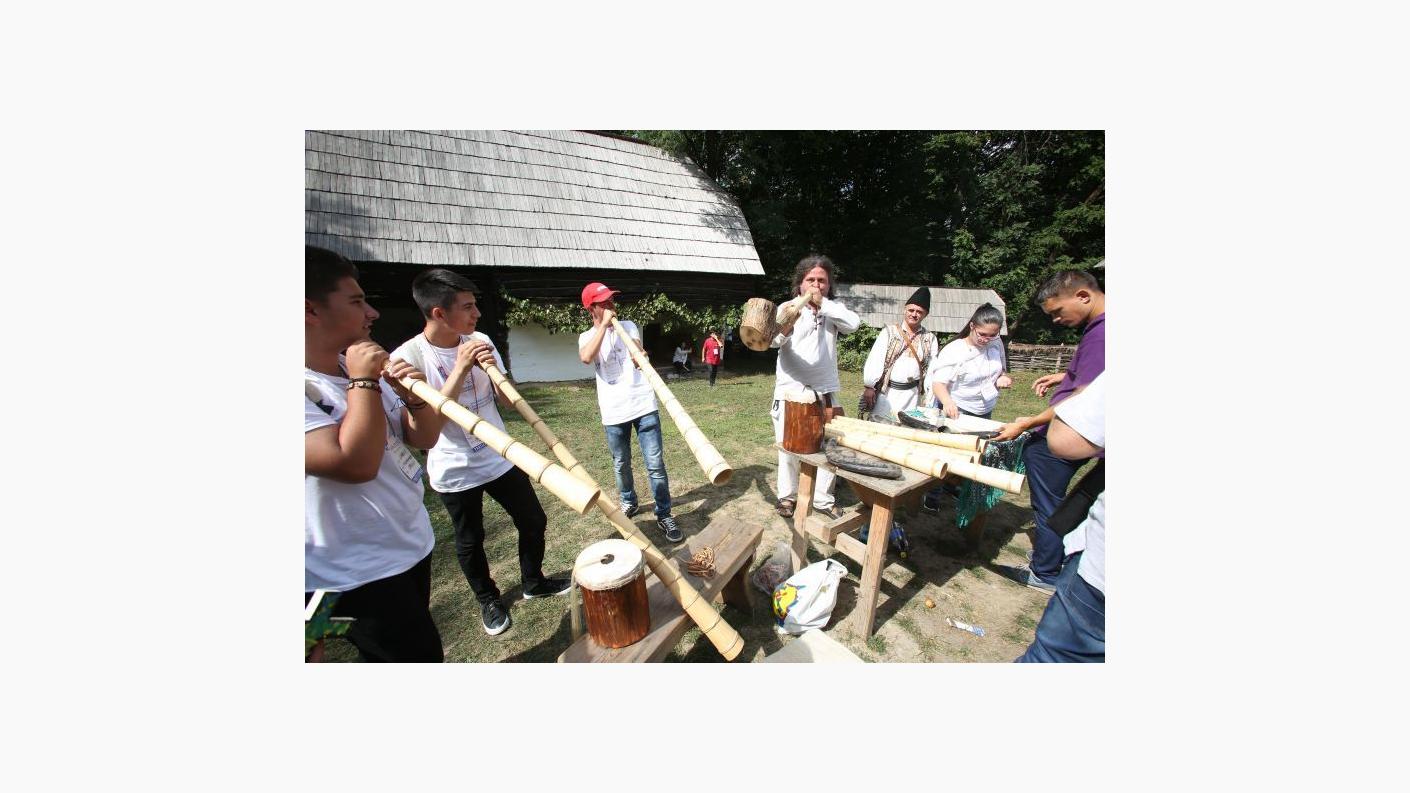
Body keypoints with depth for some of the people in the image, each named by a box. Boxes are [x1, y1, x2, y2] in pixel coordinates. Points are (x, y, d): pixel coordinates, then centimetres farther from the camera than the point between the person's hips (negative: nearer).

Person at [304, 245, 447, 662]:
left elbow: (425, 438, 4)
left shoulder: (360, 369, 2)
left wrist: (413, 394, -15)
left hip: (412, 544, 7)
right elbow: (355, 464, -32)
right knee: (420, 657, 9)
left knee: (416, 652, 26)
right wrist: (364, 382, -24)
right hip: (356, 575, -7)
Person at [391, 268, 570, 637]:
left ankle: (534, 582, 38)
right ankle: (488, 599, 42)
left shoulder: (480, 342, -6)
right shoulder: (407, 356, -16)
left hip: (499, 457, 4)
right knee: (469, 542, 15)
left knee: (533, 522, 12)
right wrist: (461, 369, -28)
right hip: (455, 471, -3)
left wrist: (492, 368, -23)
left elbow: (509, 399, -4)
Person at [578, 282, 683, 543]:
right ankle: (629, 501, 40)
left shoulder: (629, 326, 11)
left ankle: (664, 515, 9)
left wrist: (642, 357, -20)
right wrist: (604, 325, -12)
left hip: (643, 404, 0)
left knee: (655, 464, -2)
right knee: (621, 464, 16)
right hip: (614, 412, 1)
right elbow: (586, 357, -16)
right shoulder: (587, 337, 6)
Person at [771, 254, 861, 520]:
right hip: (791, 390, -2)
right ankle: (787, 495, 25)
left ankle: (822, 498, 24)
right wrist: (785, 328, -40)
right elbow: (773, 340, -17)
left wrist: (822, 303, -14)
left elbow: (853, 323, -11)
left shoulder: (833, 310, 9)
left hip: (825, 391, 3)